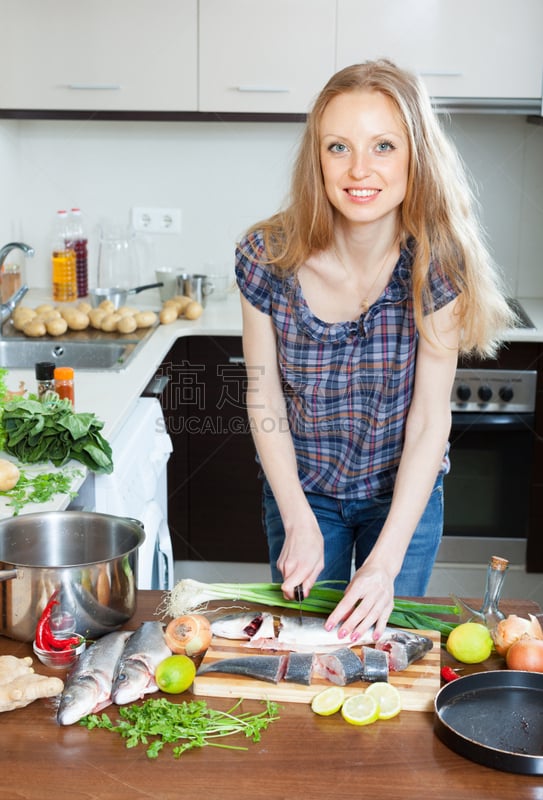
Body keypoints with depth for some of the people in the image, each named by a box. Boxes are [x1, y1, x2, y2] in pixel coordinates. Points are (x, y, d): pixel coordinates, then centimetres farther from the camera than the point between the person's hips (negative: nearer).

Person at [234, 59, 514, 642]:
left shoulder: (436, 264, -22)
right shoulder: (268, 258, -21)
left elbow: (430, 419, -20)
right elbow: (263, 394, -10)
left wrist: (386, 561, -25)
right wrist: (298, 520, -15)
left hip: (404, 491, 0)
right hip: (302, 488, 1)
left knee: (382, 634, 17)